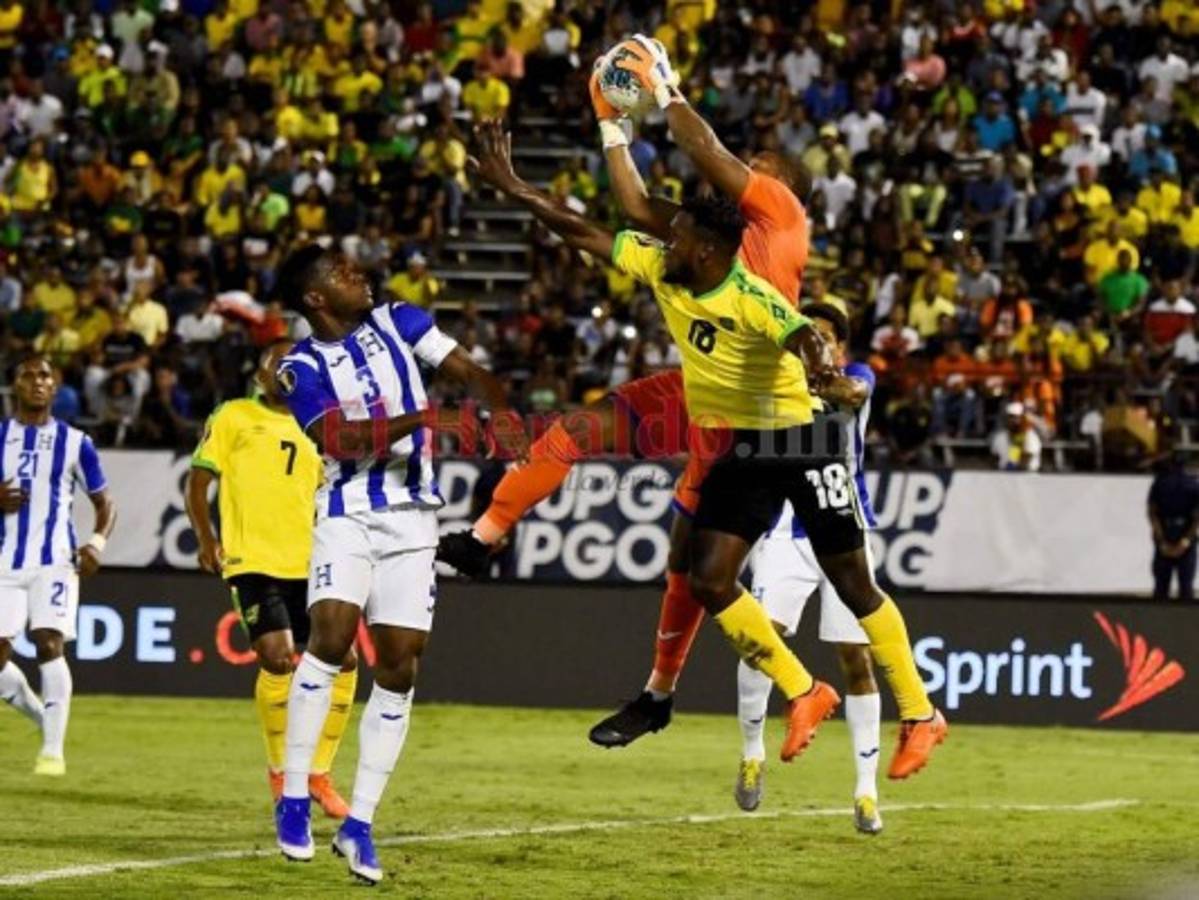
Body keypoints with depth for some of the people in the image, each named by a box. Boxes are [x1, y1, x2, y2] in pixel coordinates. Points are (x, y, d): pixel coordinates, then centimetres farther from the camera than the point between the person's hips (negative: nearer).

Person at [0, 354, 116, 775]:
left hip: (54, 560, -2)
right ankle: (47, 720, 23)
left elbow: (104, 503, 11)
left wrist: (97, 542, -8)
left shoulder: (74, 441, 5)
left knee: (49, 644, -18)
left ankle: (53, 749, -12)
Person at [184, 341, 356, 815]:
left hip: (308, 564, 5)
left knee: (343, 662, -3)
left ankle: (319, 773, 12)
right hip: (253, 562, -5)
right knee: (278, 659, -18)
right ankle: (280, 770, 2)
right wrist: (206, 538, -7)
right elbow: (198, 482, 3)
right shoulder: (233, 417, 6)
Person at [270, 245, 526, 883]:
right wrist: (424, 418, -31)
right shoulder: (302, 369, -4)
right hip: (347, 514, -3)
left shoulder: (396, 323, 6)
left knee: (398, 668, -1)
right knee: (331, 635, -24)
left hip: (412, 516, 3)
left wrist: (501, 412, -21)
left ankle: (358, 824, 6)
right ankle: (294, 799, -15)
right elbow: (342, 440, -18)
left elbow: (466, 370, 0)